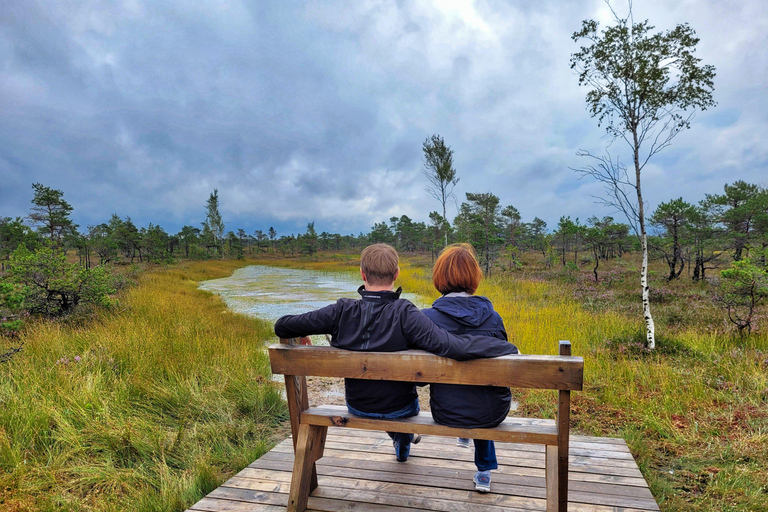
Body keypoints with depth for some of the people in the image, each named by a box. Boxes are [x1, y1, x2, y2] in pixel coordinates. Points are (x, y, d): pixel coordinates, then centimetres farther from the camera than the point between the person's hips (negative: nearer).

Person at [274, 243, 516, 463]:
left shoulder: (342, 311, -23)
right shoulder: (405, 314, -32)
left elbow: (282, 326, -16)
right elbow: (453, 347, -43)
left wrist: (301, 334, 6)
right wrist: (507, 346, -31)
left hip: (357, 407, 2)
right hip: (399, 409, -2)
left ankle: (400, 441, 64)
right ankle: (403, 445, 62)